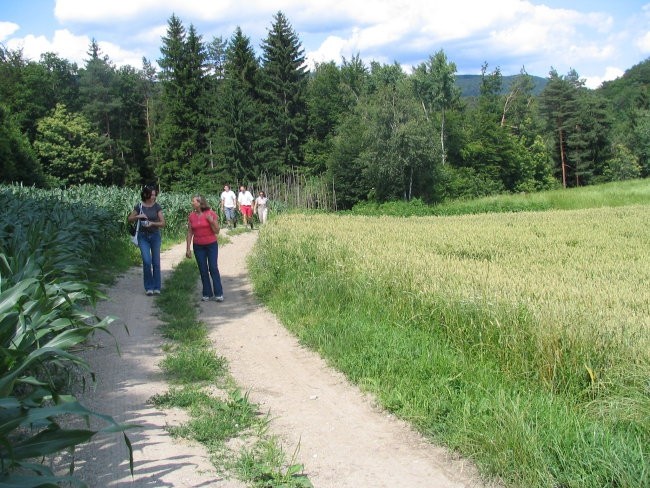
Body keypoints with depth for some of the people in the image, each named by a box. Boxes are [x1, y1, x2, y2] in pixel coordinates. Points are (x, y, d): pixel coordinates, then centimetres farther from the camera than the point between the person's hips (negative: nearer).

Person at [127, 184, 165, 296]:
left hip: (155, 236, 0)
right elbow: (129, 219, 6)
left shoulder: (157, 206, -5)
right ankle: (149, 287, 1)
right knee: (147, 261, -11)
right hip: (143, 236, 0)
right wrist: (138, 216, -13)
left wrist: (152, 223, -24)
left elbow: (163, 223, -8)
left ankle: (156, 287, 13)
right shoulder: (139, 206, -3)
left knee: (156, 262, 2)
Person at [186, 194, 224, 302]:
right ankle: (207, 294, 14)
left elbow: (217, 231, -5)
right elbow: (190, 233, 6)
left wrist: (211, 221, -20)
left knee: (213, 268, -6)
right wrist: (188, 248, 2)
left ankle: (218, 294, 0)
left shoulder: (211, 213, -7)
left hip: (211, 245, -3)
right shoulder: (191, 216, 2)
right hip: (198, 246, 3)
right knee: (203, 270, 5)